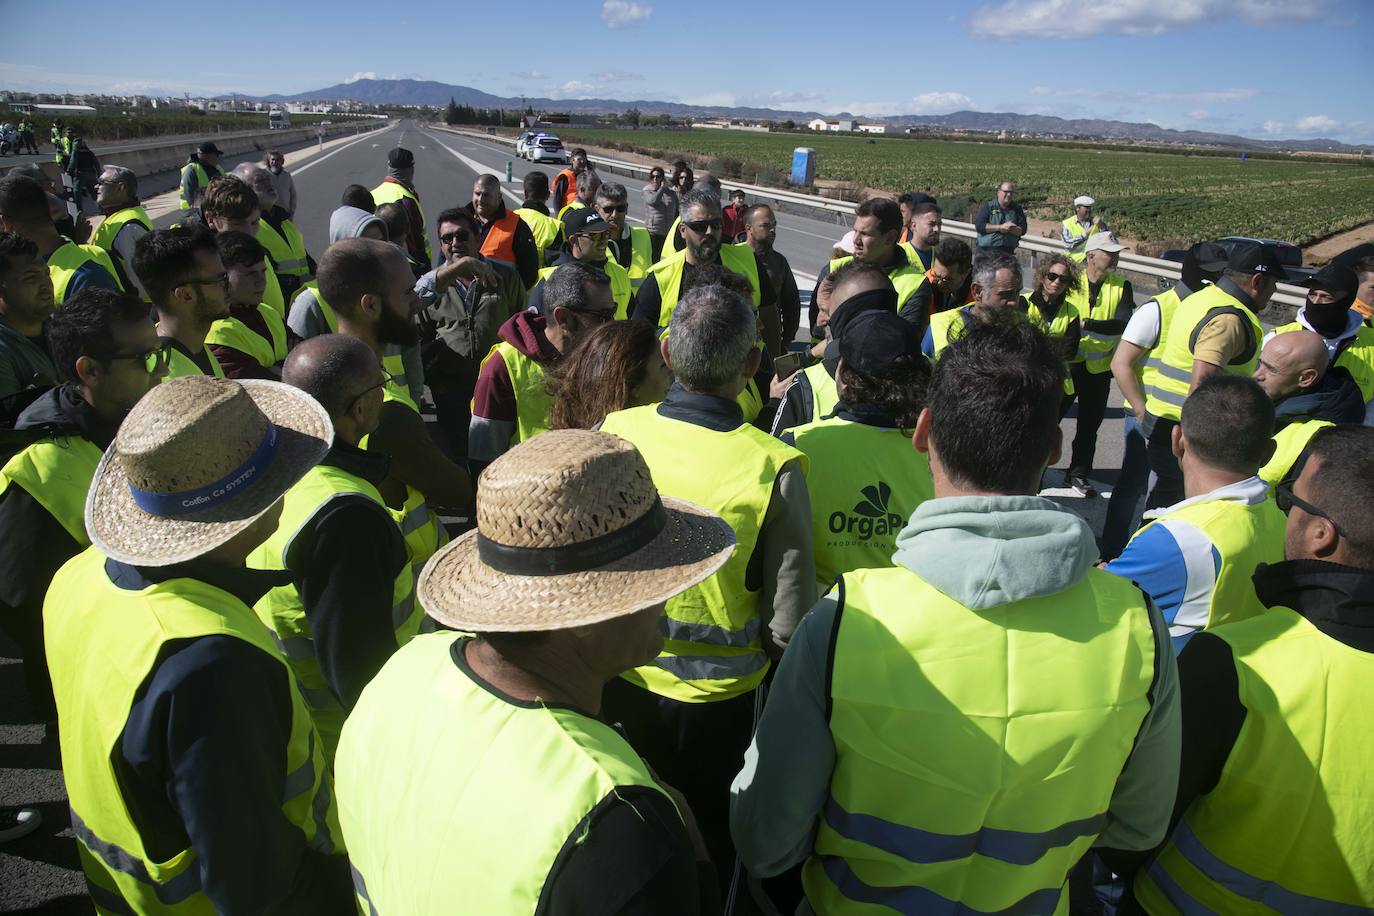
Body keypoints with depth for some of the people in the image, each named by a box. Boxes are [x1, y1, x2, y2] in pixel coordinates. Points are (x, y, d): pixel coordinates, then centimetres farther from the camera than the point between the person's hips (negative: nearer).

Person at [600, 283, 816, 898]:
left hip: (617, 682, 3)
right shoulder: (774, 469, -25)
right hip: (717, 705, -2)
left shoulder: (613, 432, -17)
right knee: (708, 852, 25)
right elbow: (788, 632, -20)